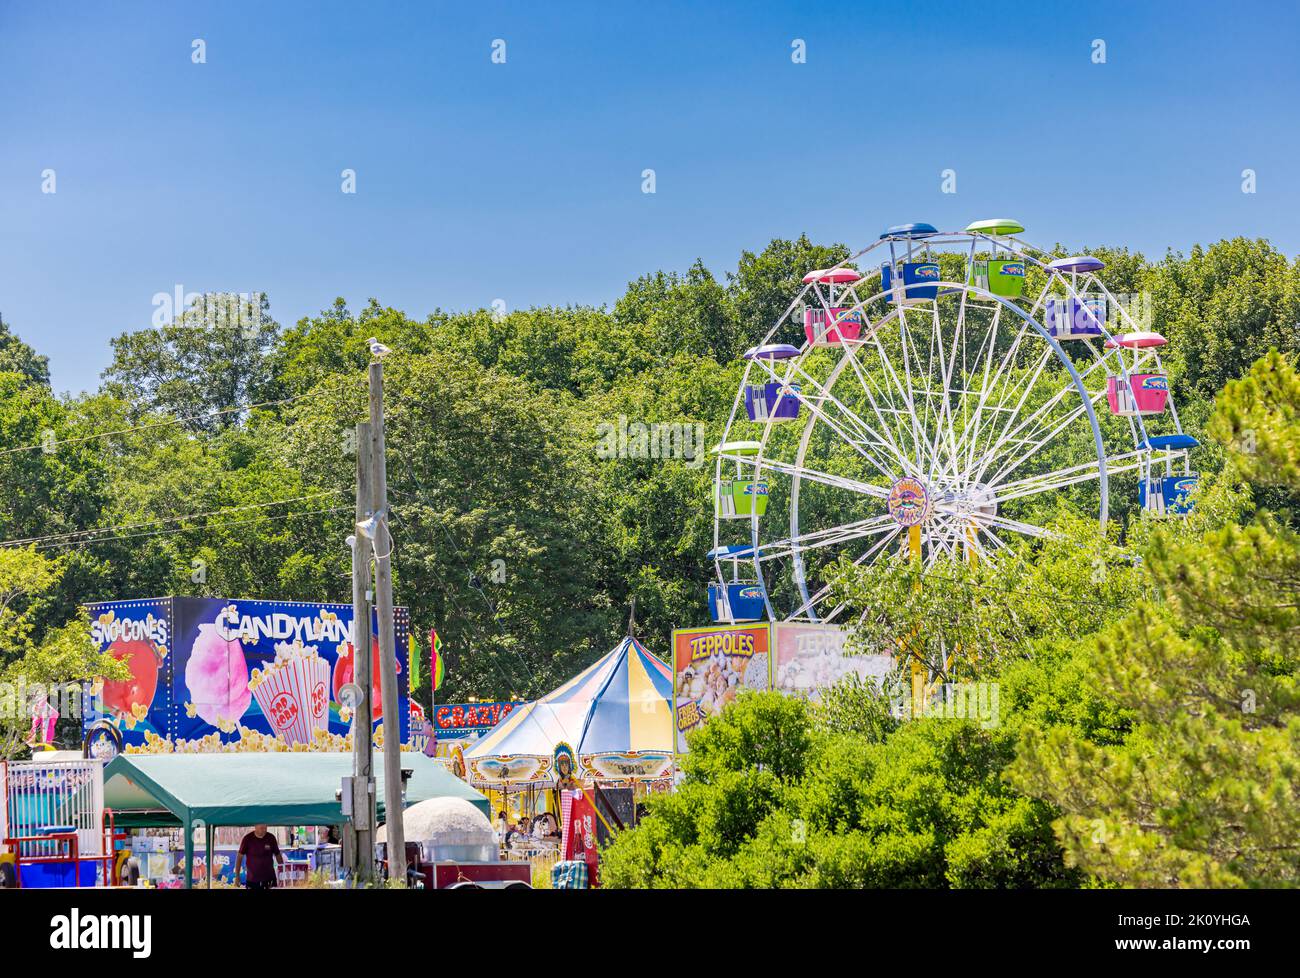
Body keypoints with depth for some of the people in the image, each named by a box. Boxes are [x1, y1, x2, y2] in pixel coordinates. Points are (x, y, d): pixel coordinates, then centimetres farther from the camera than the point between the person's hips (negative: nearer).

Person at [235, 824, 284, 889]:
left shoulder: (271, 838, -1)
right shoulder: (248, 839, -6)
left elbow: (278, 855, 8)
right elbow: (240, 857, 0)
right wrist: (237, 875, -4)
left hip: (269, 879, 1)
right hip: (252, 879, -1)